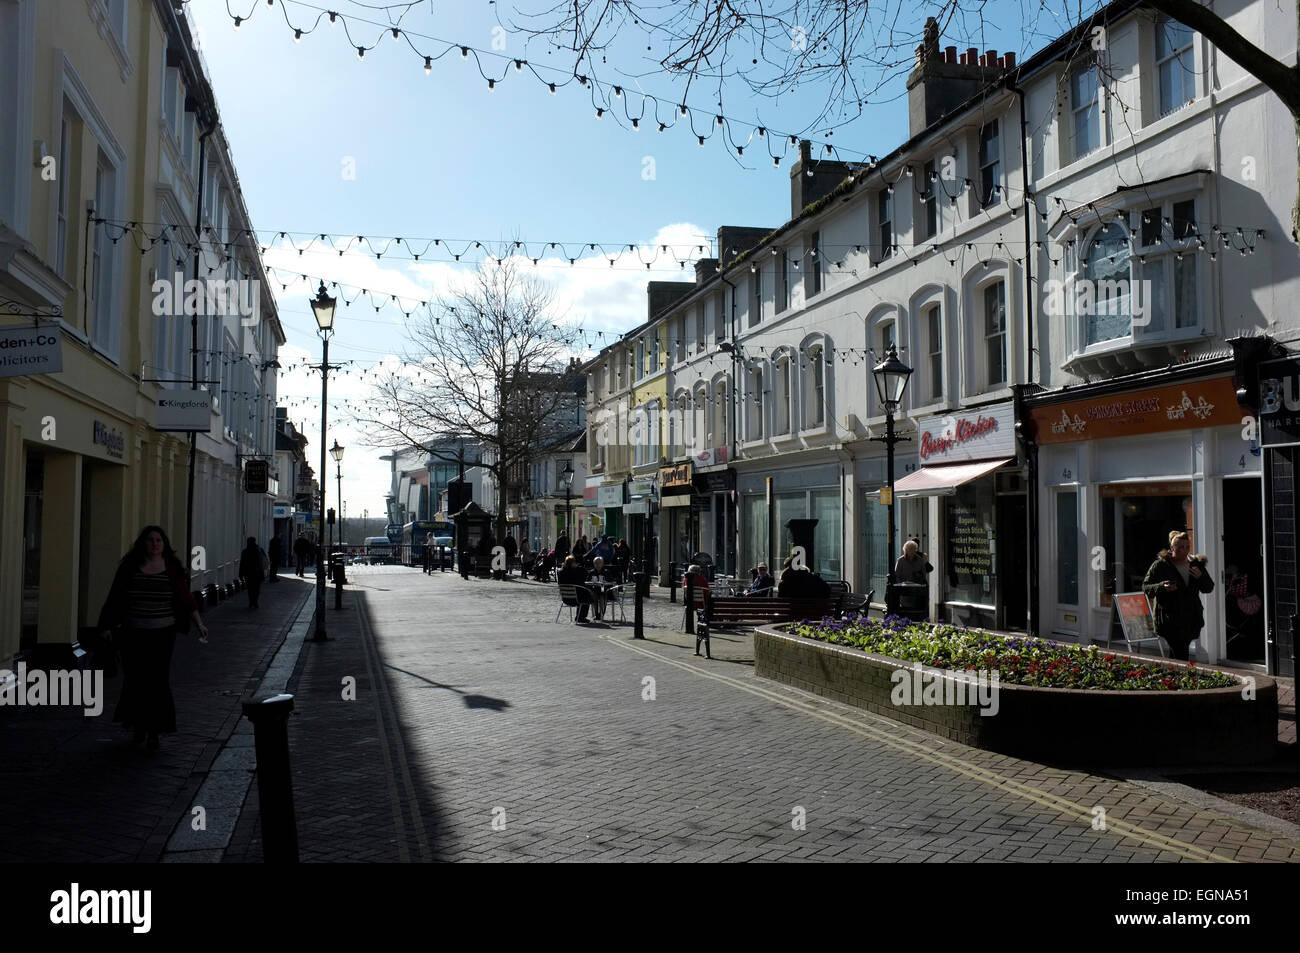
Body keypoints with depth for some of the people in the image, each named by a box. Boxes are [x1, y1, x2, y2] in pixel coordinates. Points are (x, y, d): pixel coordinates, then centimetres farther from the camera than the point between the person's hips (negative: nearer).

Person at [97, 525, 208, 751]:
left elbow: (185, 598, 1)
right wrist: (108, 626, 5)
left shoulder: (172, 568, 1)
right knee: (135, 680, 6)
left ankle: (154, 732, 2)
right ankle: (139, 724, 27)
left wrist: (199, 623, -5)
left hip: (162, 633, -1)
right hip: (133, 633, 1)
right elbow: (115, 598, 7)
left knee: (157, 681, -4)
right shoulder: (130, 567, 3)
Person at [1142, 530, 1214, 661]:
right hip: (1169, 620, -5)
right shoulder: (1160, 565, -2)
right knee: (1181, 656, -13)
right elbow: (1145, 587, -1)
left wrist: (1201, 577, -8)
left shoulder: (1196, 564, 12)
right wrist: (1162, 587, -21)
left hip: (1190, 620, 5)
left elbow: (1209, 588, 13)